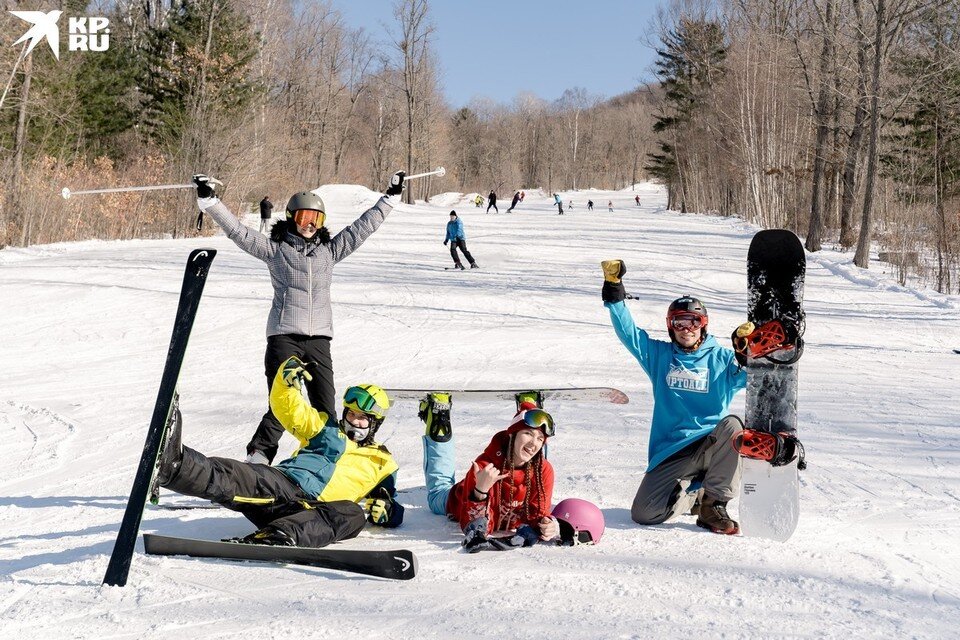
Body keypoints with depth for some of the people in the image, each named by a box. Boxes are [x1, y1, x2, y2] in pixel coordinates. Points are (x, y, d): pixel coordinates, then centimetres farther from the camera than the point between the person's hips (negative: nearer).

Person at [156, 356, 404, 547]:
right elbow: (287, 407, 20)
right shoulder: (327, 428, 30)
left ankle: (281, 535, -64)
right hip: (282, 484, 1)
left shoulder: (382, 462, 29)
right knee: (242, 477, -33)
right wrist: (287, 380, -1)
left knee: (352, 515, -37)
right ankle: (173, 464, -64)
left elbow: (393, 515, 28)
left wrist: (385, 507, 2)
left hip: (316, 509, -1)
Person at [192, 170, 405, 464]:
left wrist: (390, 197, 19)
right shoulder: (275, 249, 7)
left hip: (319, 338, 3)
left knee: (326, 410, 1)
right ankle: (257, 457, -3)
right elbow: (238, 231, 0)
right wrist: (210, 201, -9)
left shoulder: (330, 250, 16)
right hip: (284, 337, -3)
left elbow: (363, 227, 19)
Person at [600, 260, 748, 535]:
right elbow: (628, 332, 0)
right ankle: (691, 495, 19)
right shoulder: (659, 355, 9)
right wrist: (613, 289, -9)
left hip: (711, 445, -1)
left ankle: (712, 504, -17)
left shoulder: (721, 358, 6)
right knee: (643, 514, -15)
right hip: (671, 452, 1)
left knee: (731, 426, -35)